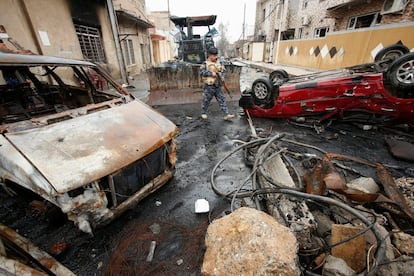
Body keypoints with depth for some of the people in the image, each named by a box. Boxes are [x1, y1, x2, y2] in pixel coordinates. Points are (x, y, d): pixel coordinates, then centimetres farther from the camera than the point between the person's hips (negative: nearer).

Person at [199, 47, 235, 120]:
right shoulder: (205, 63, -6)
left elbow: (224, 71, 18)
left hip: (218, 86, 5)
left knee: (222, 100, 1)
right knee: (206, 100, 8)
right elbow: (201, 72, -18)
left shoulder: (219, 63, 10)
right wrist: (211, 73, -22)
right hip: (209, 86, -5)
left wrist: (222, 75, -4)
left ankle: (226, 115, 3)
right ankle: (203, 113, 28)